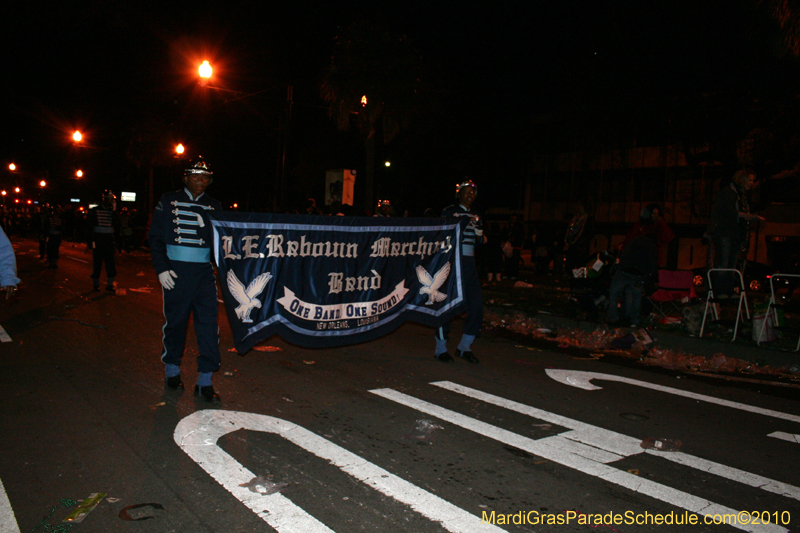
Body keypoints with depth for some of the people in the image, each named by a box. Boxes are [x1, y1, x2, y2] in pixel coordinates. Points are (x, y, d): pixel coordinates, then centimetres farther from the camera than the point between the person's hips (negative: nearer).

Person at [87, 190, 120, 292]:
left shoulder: (112, 211, 9)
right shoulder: (95, 210, 2)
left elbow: (117, 226, 0)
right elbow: (90, 227, 0)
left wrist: (114, 212, -5)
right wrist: (91, 241, -8)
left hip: (109, 239, 2)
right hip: (98, 239, -2)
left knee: (110, 262, -2)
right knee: (97, 262, 2)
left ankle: (110, 284, 3)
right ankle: (95, 284, 11)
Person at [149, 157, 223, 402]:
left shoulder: (214, 206, 9)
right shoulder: (168, 201, 4)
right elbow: (156, 237, 3)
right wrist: (162, 268, -5)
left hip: (204, 271, 2)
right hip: (175, 272, -1)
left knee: (208, 323, -3)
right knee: (175, 321, 9)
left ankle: (205, 380, 4)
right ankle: (172, 370, 30)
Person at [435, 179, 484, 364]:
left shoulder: (475, 215, 17)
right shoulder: (449, 212, 0)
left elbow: (479, 242, 18)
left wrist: (478, 229, -2)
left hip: (469, 262, 6)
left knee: (477, 305, 2)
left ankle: (464, 347, 17)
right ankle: (441, 349, 10)